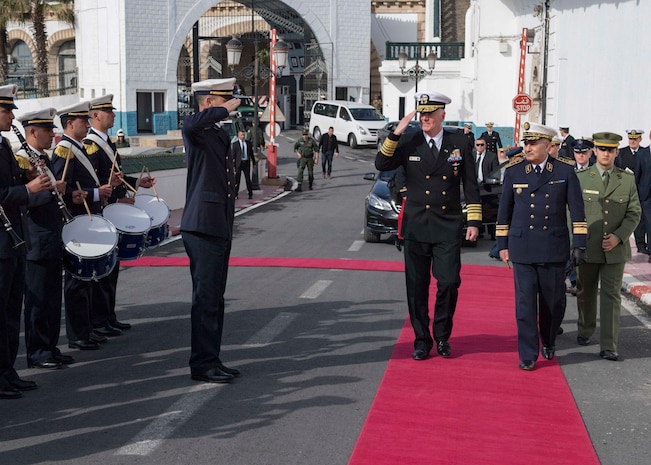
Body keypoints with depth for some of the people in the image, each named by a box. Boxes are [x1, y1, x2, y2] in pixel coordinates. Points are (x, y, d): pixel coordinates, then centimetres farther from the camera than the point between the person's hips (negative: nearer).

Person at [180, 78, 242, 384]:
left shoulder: (221, 134, 19)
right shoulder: (195, 130, -8)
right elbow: (194, 123, -36)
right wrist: (226, 109, -20)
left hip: (220, 226, 9)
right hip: (202, 227, -9)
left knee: (215, 298, 13)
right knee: (206, 297, -6)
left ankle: (211, 360, 21)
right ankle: (202, 364, 1)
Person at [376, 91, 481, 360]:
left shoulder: (460, 143, 4)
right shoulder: (408, 142, 3)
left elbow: (471, 185, 6)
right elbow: (381, 165, -8)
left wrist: (474, 221, 1)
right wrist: (396, 134, -15)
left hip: (448, 227, -1)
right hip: (416, 226, 1)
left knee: (449, 282, -6)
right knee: (417, 287, 5)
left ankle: (442, 336, 15)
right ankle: (422, 340, 18)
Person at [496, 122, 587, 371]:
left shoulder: (565, 170, -1)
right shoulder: (514, 170, 0)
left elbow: (576, 209, 2)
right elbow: (504, 210, 7)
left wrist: (579, 244, -1)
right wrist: (503, 244, 7)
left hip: (554, 247, 0)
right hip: (522, 247, 0)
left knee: (554, 301, 10)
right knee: (525, 302, -2)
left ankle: (549, 342, 35)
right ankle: (528, 354, 8)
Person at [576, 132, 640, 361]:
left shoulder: (627, 179, 4)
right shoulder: (581, 178, 1)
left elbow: (634, 213, 2)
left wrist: (618, 237, -12)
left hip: (616, 248, 0)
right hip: (587, 248, 0)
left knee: (611, 296, -2)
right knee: (586, 293, 14)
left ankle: (608, 346, -1)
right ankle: (585, 331, 36)